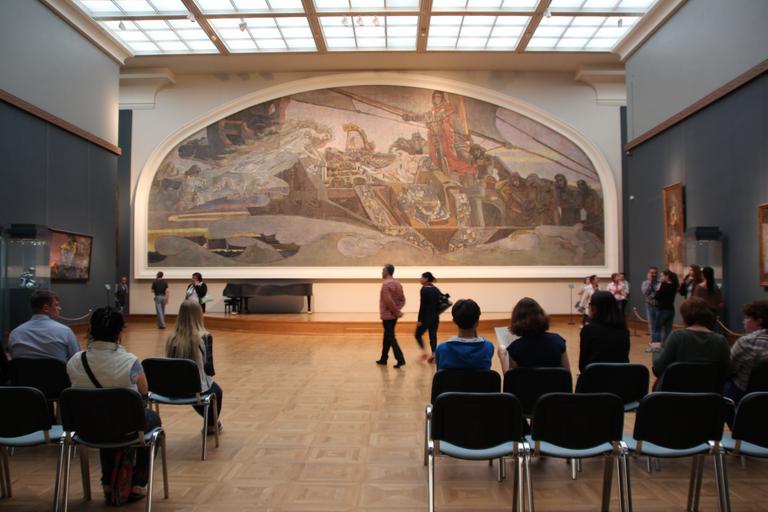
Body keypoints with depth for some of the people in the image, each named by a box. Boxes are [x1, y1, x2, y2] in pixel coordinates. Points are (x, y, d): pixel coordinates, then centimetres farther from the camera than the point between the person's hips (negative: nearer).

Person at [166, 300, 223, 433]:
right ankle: (212, 425, 51)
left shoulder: (172, 338, -5)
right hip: (198, 387, -4)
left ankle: (210, 422, 56)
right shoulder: (205, 337, -16)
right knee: (216, 391, 32)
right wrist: (211, 373, 5)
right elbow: (208, 367, -18)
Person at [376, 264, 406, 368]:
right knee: (387, 336, 17)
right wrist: (398, 310, 0)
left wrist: (396, 312, -14)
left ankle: (400, 359, -13)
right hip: (393, 315, 9)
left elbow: (388, 301, -23)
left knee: (391, 338, -6)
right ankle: (383, 359, 26)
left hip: (387, 315, -9)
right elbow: (402, 299, 9)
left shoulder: (386, 284, -16)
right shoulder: (397, 283, 11)